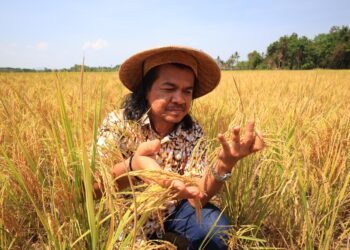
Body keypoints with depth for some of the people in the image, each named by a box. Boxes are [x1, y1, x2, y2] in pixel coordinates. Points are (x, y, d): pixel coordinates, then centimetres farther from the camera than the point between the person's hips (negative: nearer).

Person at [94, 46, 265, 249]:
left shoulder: (193, 133, -13)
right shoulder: (118, 123, -19)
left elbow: (196, 198, -19)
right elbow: (91, 186, -29)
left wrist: (224, 165, -38)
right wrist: (132, 166, -50)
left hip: (171, 211, 0)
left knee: (216, 228, -21)